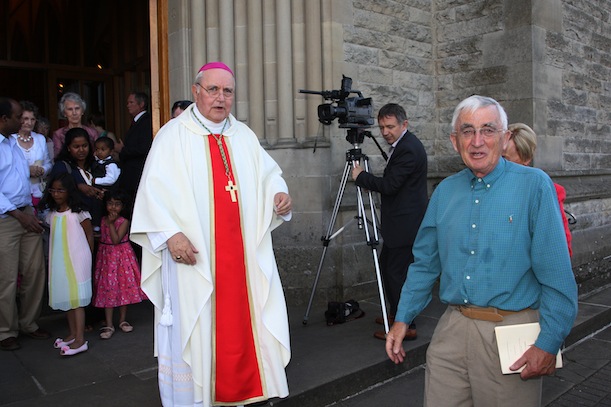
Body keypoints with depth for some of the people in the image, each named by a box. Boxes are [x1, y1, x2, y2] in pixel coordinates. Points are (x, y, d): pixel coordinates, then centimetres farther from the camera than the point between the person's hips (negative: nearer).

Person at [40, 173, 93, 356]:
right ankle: (72, 333, 23)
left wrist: (87, 256, 2)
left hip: (77, 260, -6)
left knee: (76, 299, -7)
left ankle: (80, 340, -6)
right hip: (59, 262, 6)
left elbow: (89, 234, -2)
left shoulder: (78, 213, -8)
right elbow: (53, 237, 15)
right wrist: (51, 258, 10)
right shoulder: (52, 214, 8)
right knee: (66, 297, 12)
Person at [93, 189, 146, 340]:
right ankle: (109, 325, 4)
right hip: (106, 257, 3)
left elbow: (116, 240, -19)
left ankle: (123, 320, 20)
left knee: (124, 287, 4)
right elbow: (102, 239, 15)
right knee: (107, 288, 0)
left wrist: (111, 223, -18)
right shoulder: (103, 220, 5)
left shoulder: (124, 222, -8)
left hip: (122, 256, -3)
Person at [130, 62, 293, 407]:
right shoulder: (173, 135, -1)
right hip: (191, 253, -4)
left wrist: (279, 192, -8)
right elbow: (155, 189, -8)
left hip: (242, 254, 5)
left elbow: (267, 174, 15)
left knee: (240, 323, 9)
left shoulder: (245, 136, 13)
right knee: (192, 329, 2)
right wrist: (170, 233, -21)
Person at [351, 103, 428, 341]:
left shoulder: (408, 149, -19)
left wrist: (360, 176, -10)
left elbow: (389, 185, -23)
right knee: (386, 265, 19)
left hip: (406, 223, -11)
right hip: (398, 222, 11)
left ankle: (406, 326, 5)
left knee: (399, 272, -5)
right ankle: (395, 313, 33)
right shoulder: (402, 145, 14)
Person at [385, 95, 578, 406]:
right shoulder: (445, 191, 6)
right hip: (452, 330, 4)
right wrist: (402, 318, 8)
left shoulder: (533, 185, -8)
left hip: (512, 332, -4)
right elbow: (425, 262, 12)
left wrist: (549, 343, -14)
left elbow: (556, 273, -11)